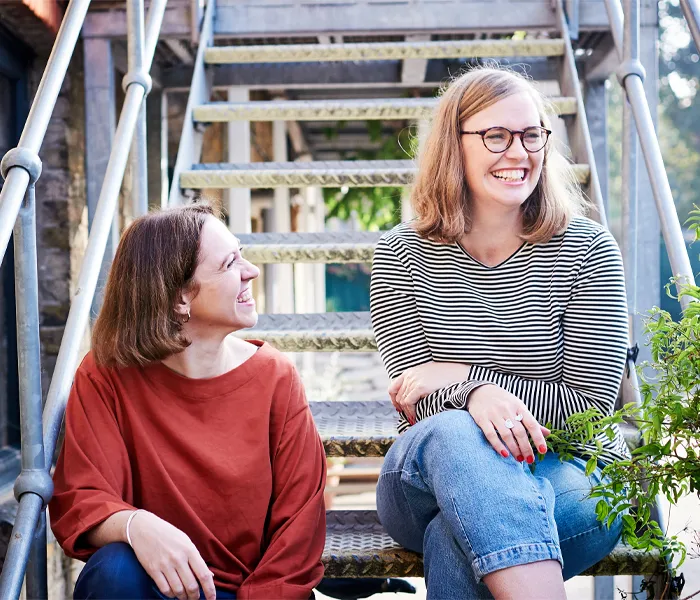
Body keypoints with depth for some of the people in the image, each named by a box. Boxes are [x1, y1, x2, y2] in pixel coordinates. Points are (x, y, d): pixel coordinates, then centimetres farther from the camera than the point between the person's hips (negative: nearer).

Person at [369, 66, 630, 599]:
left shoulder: (587, 250, -2)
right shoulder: (402, 255, 0)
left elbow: (591, 403, -5)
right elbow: (414, 395, -5)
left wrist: (461, 373, -12)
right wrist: (475, 396, -30)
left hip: (571, 478, -1)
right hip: (430, 477, 2)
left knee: (456, 538, -35)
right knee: (455, 432, -36)